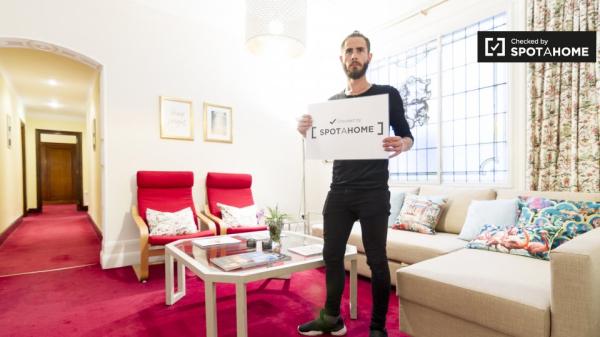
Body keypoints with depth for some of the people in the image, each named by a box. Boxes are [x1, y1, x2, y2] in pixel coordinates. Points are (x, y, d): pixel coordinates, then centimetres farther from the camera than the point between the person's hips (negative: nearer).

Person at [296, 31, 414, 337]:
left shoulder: (388, 94, 2)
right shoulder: (333, 101, 12)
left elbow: (407, 136, 4)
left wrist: (401, 145, -20)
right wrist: (307, 132, -6)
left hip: (374, 192, -3)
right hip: (339, 192, 4)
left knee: (376, 260, 4)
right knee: (331, 255, 9)